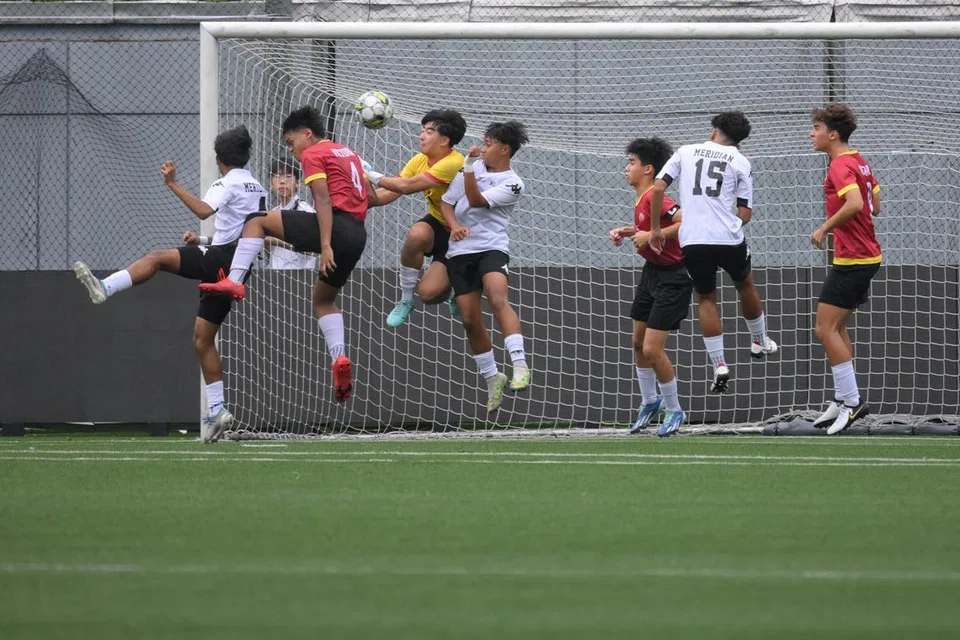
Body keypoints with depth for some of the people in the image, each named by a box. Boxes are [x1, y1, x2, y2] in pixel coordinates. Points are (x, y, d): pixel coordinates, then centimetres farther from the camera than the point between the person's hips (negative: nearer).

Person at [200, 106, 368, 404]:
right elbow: (369, 195, 27)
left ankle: (235, 281, -13)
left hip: (336, 224, -8)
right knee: (323, 299, 22)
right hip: (358, 233, 8)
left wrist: (325, 246, -19)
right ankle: (340, 359, 4)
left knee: (257, 221, 0)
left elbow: (324, 199, -11)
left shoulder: (313, 155, 1)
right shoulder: (349, 154, 25)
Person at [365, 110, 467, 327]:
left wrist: (371, 176, -23)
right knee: (416, 234, -33)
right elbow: (390, 193, -6)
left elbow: (407, 186, -31)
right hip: (436, 224, 6)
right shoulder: (419, 161, -2)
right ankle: (405, 300, -11)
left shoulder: (454, 164, -27)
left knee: (428, 292, -20)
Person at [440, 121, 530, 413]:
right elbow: (446, 202, 12)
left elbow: (476, 201, -14)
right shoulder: (472, 167, 11)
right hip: (460, 251, 5)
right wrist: (454, 225, -6)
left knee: (498, 300, -30)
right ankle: (492, 378, 19)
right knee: (470, 320, 2)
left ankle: (520, 365, -37)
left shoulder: (512, 184, -3)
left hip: (492, 248, -5)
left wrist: (469, 168, -20)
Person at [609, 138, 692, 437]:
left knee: (652, 349, -9)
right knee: (638, 342, 17)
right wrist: (627, 231, 7)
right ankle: (650, 401, 35)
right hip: (651, 274, 10)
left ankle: (674, 410, 10)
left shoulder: (655, 197, -24)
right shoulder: (641, 198, 5)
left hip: (672, 279, -10)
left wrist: (650, 236, -30)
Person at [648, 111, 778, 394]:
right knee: (745, 285, 27)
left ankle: (719, 365, 5)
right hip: (728, 239, 0)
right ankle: (760, 342, 44)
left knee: (706, 299, 15)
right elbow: (745, 212, 3)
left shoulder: (686, 152, 9)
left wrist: (655, 229, 4)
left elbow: (658, 187, -1)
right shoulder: (740, 162, 7)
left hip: (692, 241, 0)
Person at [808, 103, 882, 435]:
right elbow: (874, 206, 19)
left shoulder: (841, 166, -17)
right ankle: (844, 400, 20)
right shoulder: (860, 162, 13)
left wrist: (824, 228, -22)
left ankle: (851, 401, -8)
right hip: (867, 255, 10)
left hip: (851, 259, -10)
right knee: (837, 328, 17)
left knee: (826, 329, -8)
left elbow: (855, 204, -32)